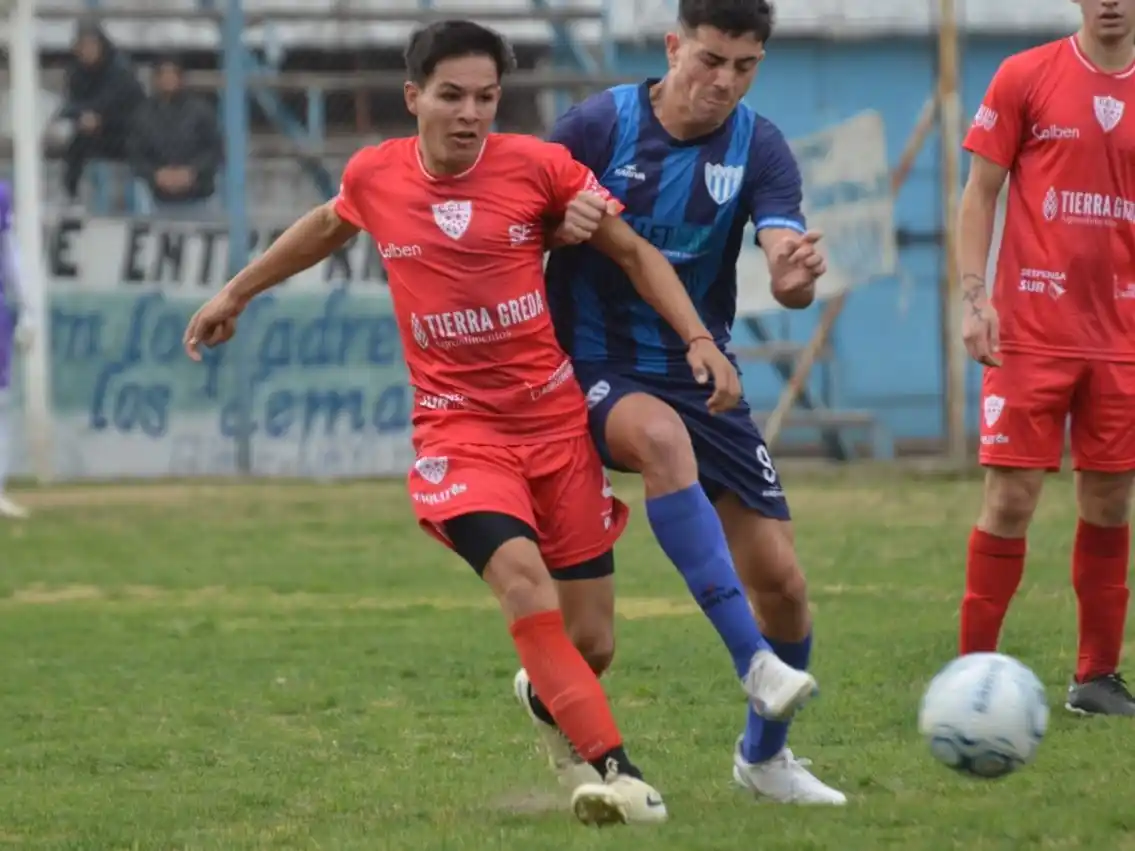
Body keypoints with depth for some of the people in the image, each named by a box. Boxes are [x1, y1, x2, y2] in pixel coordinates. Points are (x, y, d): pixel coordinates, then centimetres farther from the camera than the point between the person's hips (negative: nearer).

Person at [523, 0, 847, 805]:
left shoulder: (759, 148, -6)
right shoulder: (599, 124, -11)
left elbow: (787, 264, -19)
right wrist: (562, 222, -26)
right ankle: (754, 664, -41)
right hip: (594, 369, -3)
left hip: (700, 375, 3)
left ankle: (764, 754, 25)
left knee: (781, 579, -2)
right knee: (661, 435, -39)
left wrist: (797, 277, -44)